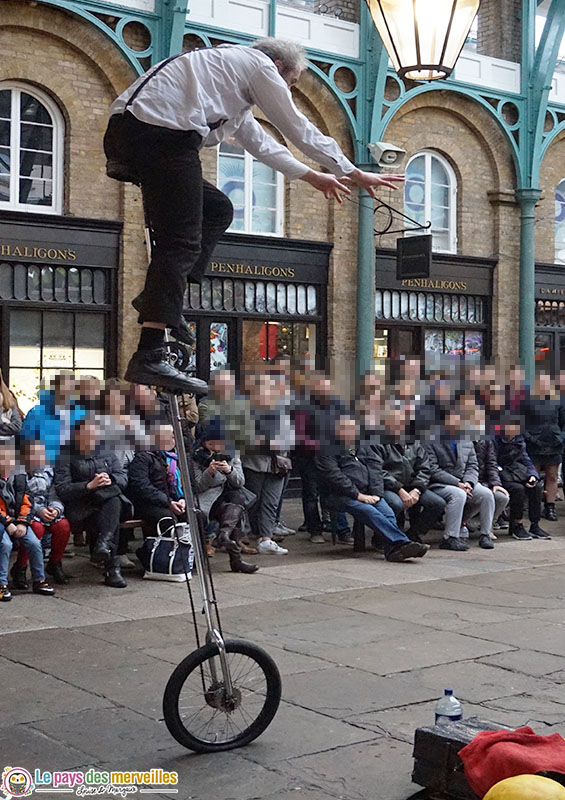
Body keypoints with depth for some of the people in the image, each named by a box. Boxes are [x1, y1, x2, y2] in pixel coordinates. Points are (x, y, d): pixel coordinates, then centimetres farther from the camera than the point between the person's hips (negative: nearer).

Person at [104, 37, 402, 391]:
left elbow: (260, 141, 41)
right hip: (162, 131, -10)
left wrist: (312, 176, 47)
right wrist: (357, 175, 18)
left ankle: (159, 296, 7)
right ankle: (150, 358, -19)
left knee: (217, 210, 18)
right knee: (181, 240, -12)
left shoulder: (227, 64, 36)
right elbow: (299, 130, 9)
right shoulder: (259, 64, 8)